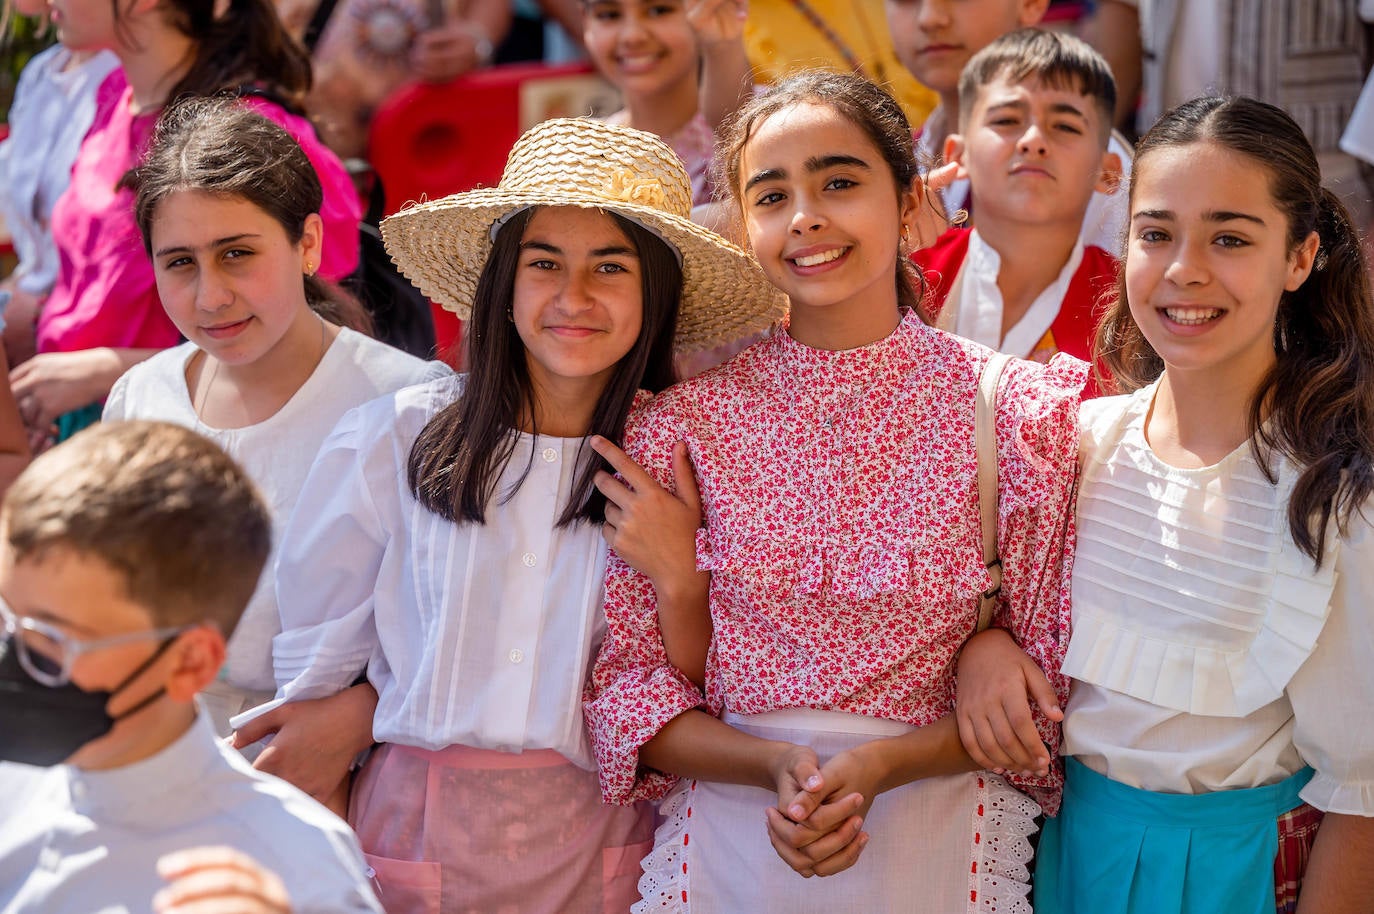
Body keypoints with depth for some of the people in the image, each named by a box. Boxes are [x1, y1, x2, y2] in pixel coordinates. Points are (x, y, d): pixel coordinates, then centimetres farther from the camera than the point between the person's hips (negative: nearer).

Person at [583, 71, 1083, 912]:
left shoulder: (1014, 410, -6)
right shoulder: (682, 423, -4)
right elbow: (625, 680, -2)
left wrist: (880, 765, -17)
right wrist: (776, 767, -17)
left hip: (937, 839, 0)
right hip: (728, 836, 1)